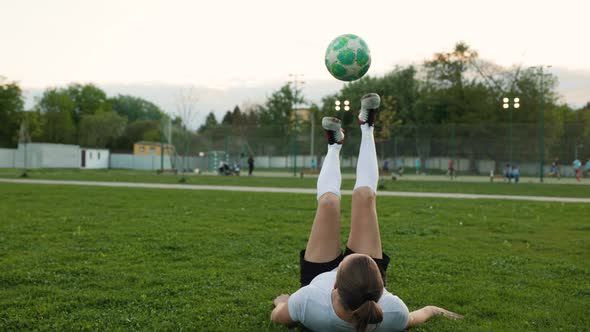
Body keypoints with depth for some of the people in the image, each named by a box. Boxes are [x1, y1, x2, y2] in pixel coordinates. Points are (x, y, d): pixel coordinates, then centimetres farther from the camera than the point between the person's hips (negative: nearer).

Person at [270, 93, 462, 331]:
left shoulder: (308, 303, -47)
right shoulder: (393, 312, -43)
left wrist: (283, 300, -1)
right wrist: (433, 309, 2)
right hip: (367, 288, 1)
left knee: (328, 200, -4)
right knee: (364, 195, -2)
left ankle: (334, 147, 33)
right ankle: (366, 128, 28)